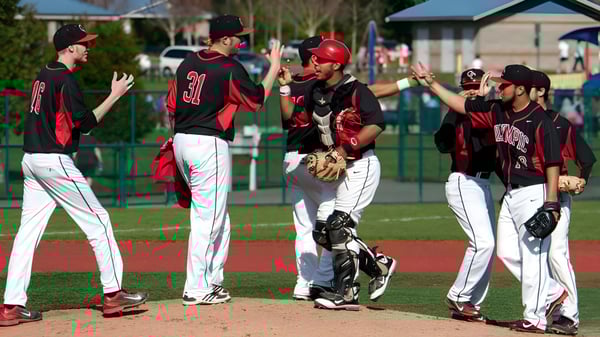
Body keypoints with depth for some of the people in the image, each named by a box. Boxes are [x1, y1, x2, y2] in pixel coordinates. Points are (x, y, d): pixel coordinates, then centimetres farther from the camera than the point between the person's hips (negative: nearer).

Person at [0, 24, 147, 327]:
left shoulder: (43, 75, 14)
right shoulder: (65, 80, -13)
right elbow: (84, 123, -16)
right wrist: (115, 95, -10)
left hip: (31, 160, 9)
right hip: (54, 162, -9)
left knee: (28, 231, 4)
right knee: (98, 221, 0)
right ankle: (113, 295, 3)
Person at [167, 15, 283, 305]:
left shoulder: (189, 62, 10)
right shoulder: (229, 69, -12)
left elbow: (172, 104, 14)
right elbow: (257, 99, -1)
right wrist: (274, 68, 9)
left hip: (181, 140, 8)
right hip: (210, 145, -8)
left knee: (217, 216, 18)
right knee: (208, 218, -4)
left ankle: (212, 281, 20)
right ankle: (196, 290, -4)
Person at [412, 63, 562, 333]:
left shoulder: (541, 121, -16)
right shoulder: (497, 111, 7)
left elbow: (553, 163, -17)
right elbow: (461, 105, 13)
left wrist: (551, 203, -21)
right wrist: (431, 84, 9)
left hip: (534, 194, -9)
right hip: (511, 194, 9)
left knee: (532, 254, -7)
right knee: (506, 251, 10)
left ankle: (534, 318, -3)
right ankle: (551, 291, 22)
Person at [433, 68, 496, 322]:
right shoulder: (458, 114, -8)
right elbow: (443, 144, -23)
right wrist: (458, 108, -28)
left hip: (483, 184, 8)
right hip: (463, 184, -8)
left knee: (487, 245, 10)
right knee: (483, 242, -18)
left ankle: (471, 304, 17)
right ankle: (458, 298, -8)